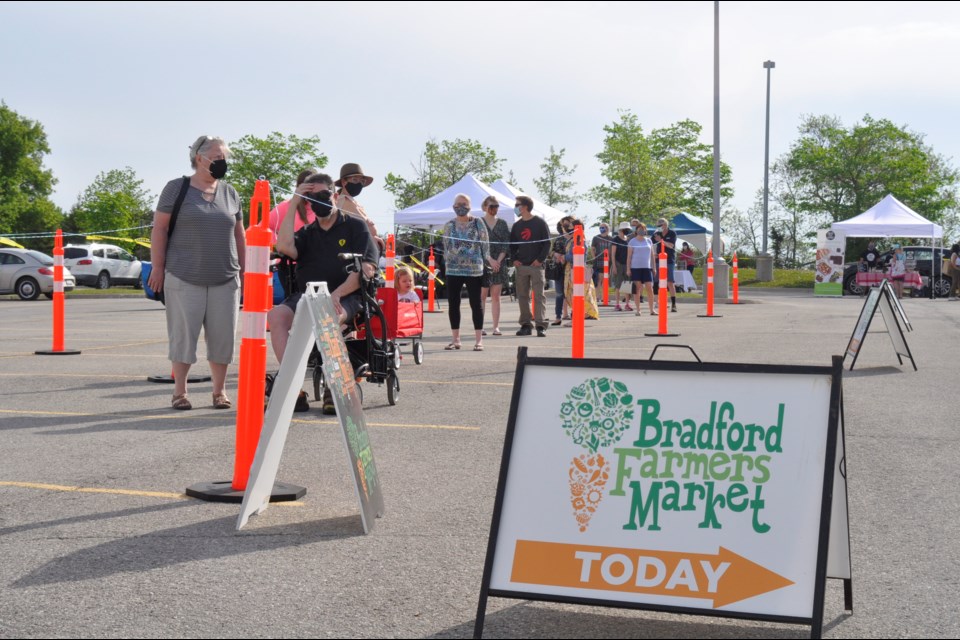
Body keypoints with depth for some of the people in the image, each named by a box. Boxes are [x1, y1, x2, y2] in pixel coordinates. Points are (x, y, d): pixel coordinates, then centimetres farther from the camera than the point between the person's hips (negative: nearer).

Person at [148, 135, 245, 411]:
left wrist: (245, 270, 15)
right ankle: (180, 391, 10)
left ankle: (219, 391, 14)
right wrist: (158, 267, -7)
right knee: (183, 333, -1)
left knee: (223, 336, 3)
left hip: (225, 279, 4)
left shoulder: (230, 193, 13)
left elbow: (238, 235, 18)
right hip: (184, 278, -4)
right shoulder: (177, 188, 1)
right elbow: (159, 229, -1)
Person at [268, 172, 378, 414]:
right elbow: (284, 246, 0)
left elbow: (367, 269, -3)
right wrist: (293, 204, 7)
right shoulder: (307, 233, 22)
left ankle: (333, 389, -30)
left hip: (345, 297, -4)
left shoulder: (355, 227, 9)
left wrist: (336, 294, -18)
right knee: (276, 315, -27)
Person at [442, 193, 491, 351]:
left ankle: (479, 339, 6)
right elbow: (446, 248, 13)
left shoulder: (477, 223, 1)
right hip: (453, 271, 3)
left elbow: (485, 244, 3)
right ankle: (456, 339, 15)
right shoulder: (449, 226, 8)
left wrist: (488, 259, 0)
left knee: (476, 304, 1)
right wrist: (448, 261, 10)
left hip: (474, 270, -3)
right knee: (453, 304, 5)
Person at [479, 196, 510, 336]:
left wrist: (498, 260, -7)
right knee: (482, 296, -2)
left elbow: (506, 244, 6)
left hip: (499, 263, 3)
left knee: (496, 296, 3)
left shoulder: (502, 223, 11)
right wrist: (490, 260, -14)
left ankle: (496, 327, 4)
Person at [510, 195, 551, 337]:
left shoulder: (540, 223, -1)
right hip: (520, 266, 5)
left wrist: (540, 259, -11)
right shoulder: (516, 225, 13)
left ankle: (541, 325, -10)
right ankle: (526, 324, 10)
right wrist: (514, 259, 3)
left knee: (538, 295, -8)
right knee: (522, 296, 4)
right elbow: (512, 244, 18)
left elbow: (547, 243, -3)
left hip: (536, 265, -5)